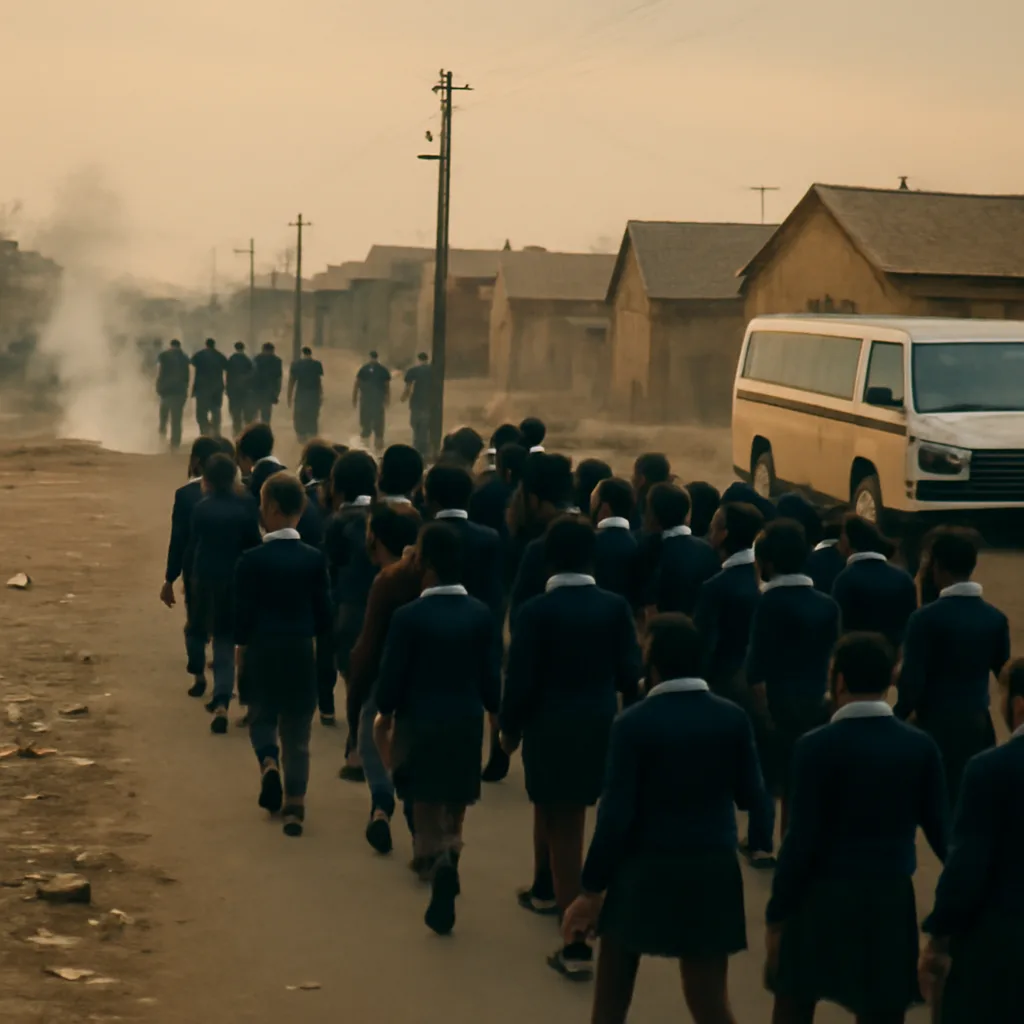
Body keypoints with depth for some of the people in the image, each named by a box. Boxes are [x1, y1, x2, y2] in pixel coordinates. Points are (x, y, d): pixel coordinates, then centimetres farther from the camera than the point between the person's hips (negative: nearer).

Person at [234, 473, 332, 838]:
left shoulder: (252, 560, -11)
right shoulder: (314, 559, -5)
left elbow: (242, 615, -9)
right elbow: (324, 616, -3)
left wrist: (241, 649, 7)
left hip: (261, 652, -1)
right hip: (301, 654, 1)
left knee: (262, 718, 20)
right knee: (297, 731, 9)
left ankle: (268, 762, -9)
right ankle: (295, 806, 5)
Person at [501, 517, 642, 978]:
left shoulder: (535, 611, -15)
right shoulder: (615, 607, -5)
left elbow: (521, 679, -13)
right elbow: (630, 672, -2)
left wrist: (510, 728, 3)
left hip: (550, 728, -4)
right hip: (601, 727, 4)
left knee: (565, 831, 0)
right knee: (552, 809, 28)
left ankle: (577, 945, -2)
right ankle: (545, 891, 47)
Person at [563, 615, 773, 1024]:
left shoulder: (633, 722, -12)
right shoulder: (733, 718, -3)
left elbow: (616, 814, -13)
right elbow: (752, 798, 3)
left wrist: (592, 889, -6)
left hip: (643, 872, -2)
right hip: (712, 873, 2)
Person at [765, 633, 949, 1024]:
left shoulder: (817, 747, -12)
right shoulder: (921, 747, -1)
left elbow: (802, 841, -13)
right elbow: (942, 833, 0)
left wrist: (776, 914, -5)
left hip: (821, 901, -3)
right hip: (892, 904, 3)